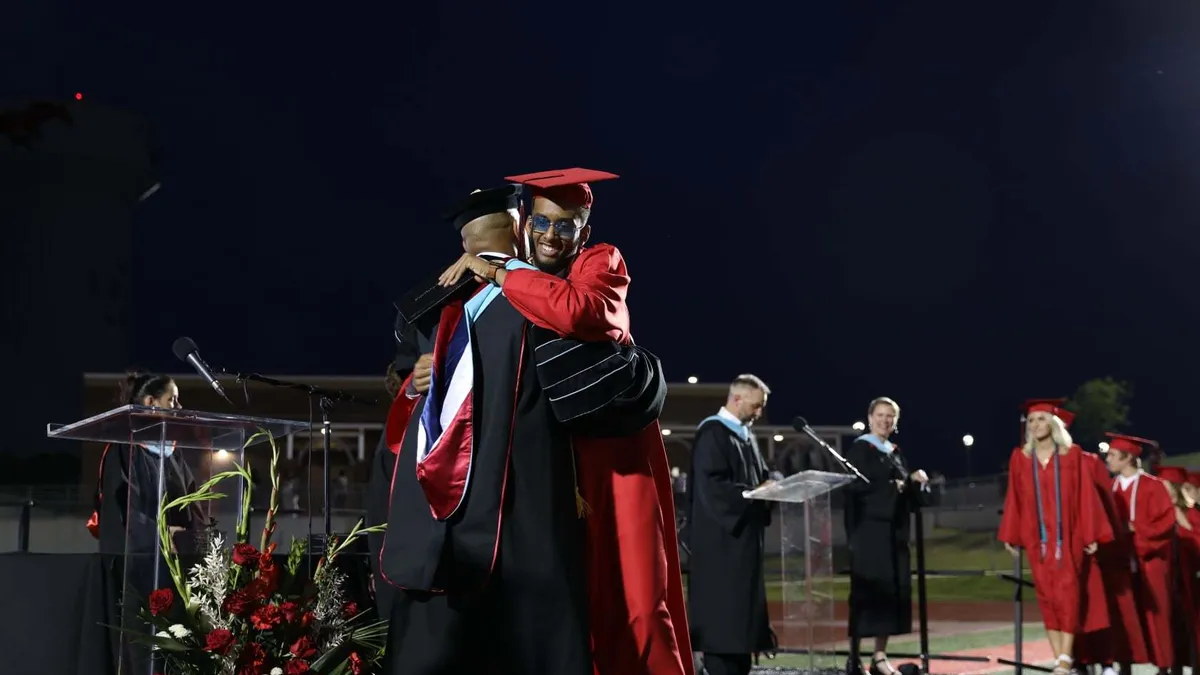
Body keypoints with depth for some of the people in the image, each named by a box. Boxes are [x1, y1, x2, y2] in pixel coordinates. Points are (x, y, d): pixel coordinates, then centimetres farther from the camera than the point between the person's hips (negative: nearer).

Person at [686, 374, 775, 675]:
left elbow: (757, 477, 20)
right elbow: (711, 484, -21)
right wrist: (755, 494, -21)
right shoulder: (712, 433, -13)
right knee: (721, 611, -7)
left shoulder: (745, 434, 16)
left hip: (744, 535, 9)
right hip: (720, 537, -9)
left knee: (742, 607, 10)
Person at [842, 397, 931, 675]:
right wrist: (892, 487, -13)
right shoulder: (859, 449, -4)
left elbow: (908, 492, 17)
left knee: (892, 592, 4)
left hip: (894, 532, 7)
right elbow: (856, 487, -16)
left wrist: (918, 482, -3)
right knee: (865, 592, -8)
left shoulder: (896, 453, 17)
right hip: (868, 532, -7)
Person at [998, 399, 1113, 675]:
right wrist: (1011, 536, 4)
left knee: (1066, 593, -9)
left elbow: (1086, 496, 0)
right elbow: (1014, 499, 7)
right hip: (1036, 536, 2)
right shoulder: (1020, 458, 6)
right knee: (1046, 595, 1)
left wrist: (1090, 534, -5)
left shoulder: (1072, 454, 1)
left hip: (1067, 535, -2)